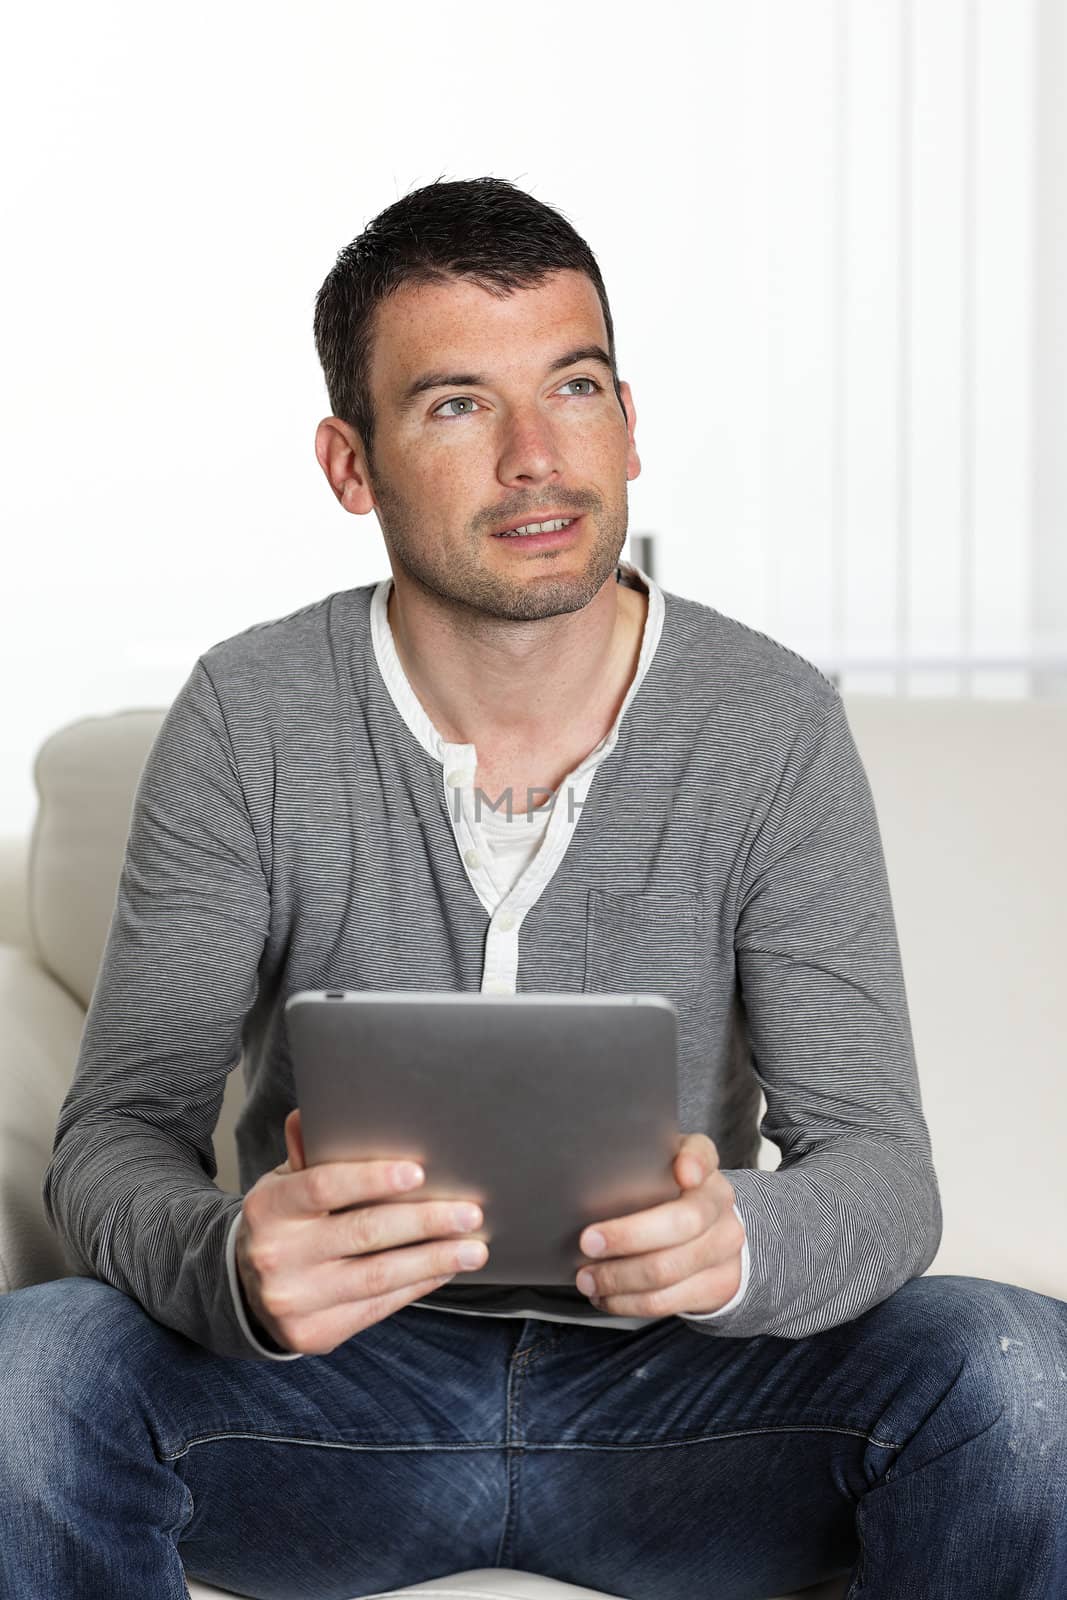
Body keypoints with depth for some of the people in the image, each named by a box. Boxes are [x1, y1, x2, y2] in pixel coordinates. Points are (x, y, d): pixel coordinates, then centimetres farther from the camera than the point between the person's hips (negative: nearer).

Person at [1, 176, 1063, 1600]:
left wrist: (736, 1245, -34)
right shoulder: (249, 721, -7)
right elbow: (116, 1136, -9)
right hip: (337, 1383, 0)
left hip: (671, 1388, 1)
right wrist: (230, 1262, -34)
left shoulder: (774, 725, -7)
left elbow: (881, 1169, -9)